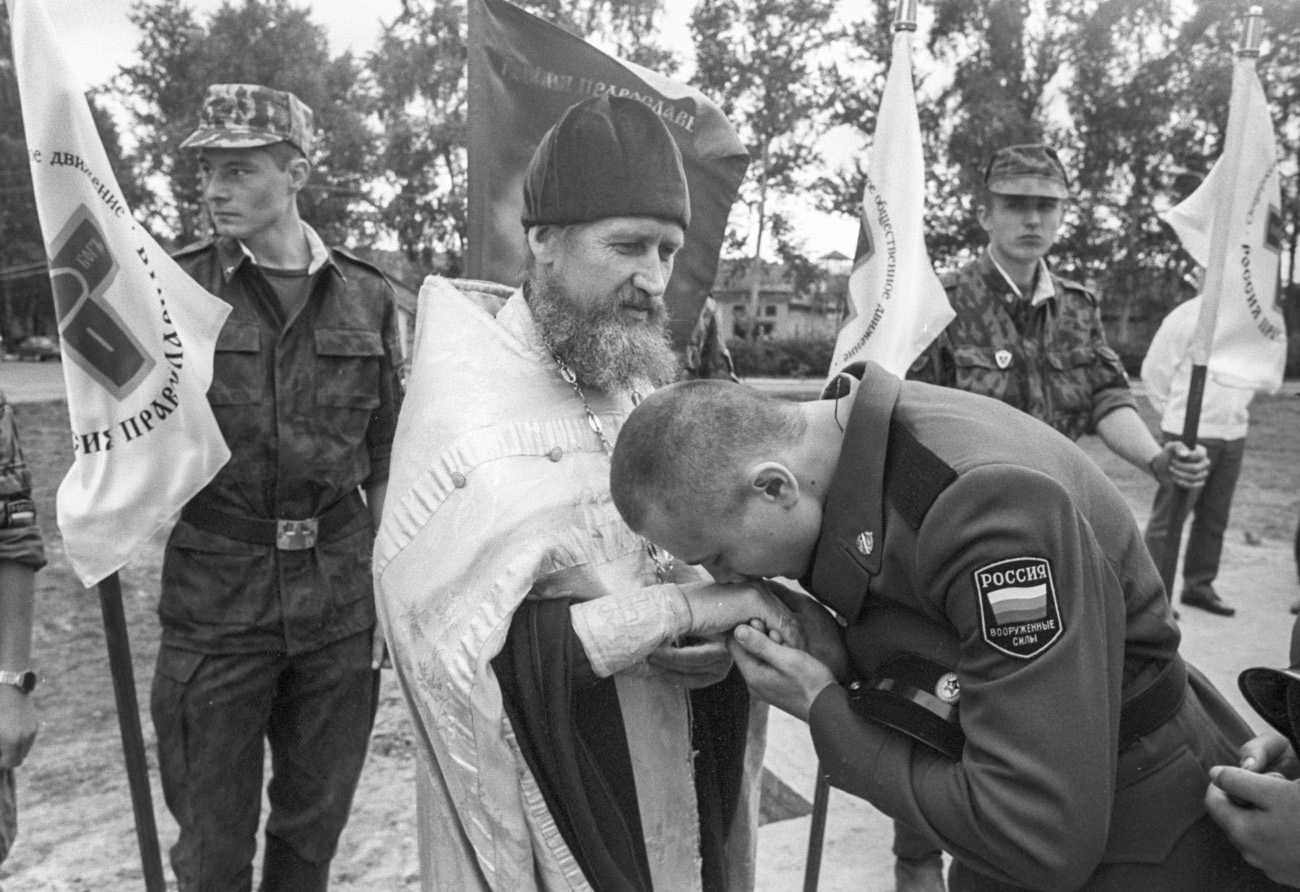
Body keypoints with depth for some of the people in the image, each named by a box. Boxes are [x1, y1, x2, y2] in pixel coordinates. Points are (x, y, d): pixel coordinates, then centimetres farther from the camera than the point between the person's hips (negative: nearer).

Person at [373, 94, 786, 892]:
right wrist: (678, 609, -25)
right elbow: (460, 644, -24)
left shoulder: (657, 382, 1)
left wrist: (724, 636, -14)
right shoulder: (463, 414, -17)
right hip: (545, 814, -5)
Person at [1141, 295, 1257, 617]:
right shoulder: (1188, 316, -10)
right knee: (1169, 517, -2)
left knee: (1214, 518, 12)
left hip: (1234, 436, 6)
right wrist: (1177, 415, 3)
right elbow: (1154, 372, -5)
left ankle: (1199, 585, 25)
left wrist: (1236, 414, 15)